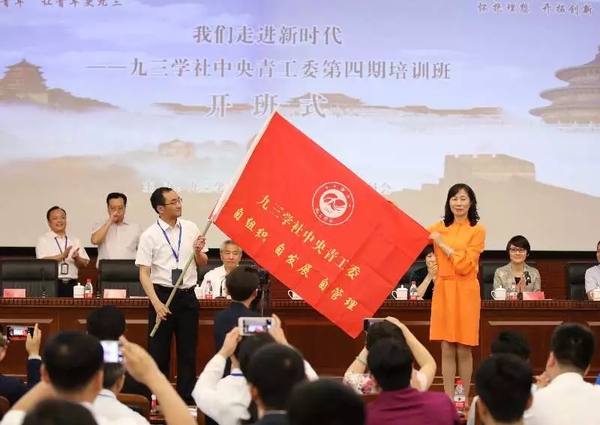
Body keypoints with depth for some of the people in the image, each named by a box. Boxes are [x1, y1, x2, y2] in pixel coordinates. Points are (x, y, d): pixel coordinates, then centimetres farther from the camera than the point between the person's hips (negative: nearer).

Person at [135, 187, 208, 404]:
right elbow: (144, 273, -11)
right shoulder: (150, 236, -8)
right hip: (162, 295, -3)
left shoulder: (191, 228, 3)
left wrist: (198, 251, -11)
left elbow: (203, 263, 12)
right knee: (158, 351, 3)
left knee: (188, 350, 9)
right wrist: (156, 303, -21)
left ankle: (187, 398, 18)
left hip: (187, 296, 3)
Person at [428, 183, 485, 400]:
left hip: (465, 292, -3)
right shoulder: (440, 227, 10)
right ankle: (449, 401, 7)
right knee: (447, 350, 3)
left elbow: (465, 265, -11)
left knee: (464, 350, 0)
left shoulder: (477, 230, -3)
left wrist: (442, 245, -10)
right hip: (443, 290, 4)